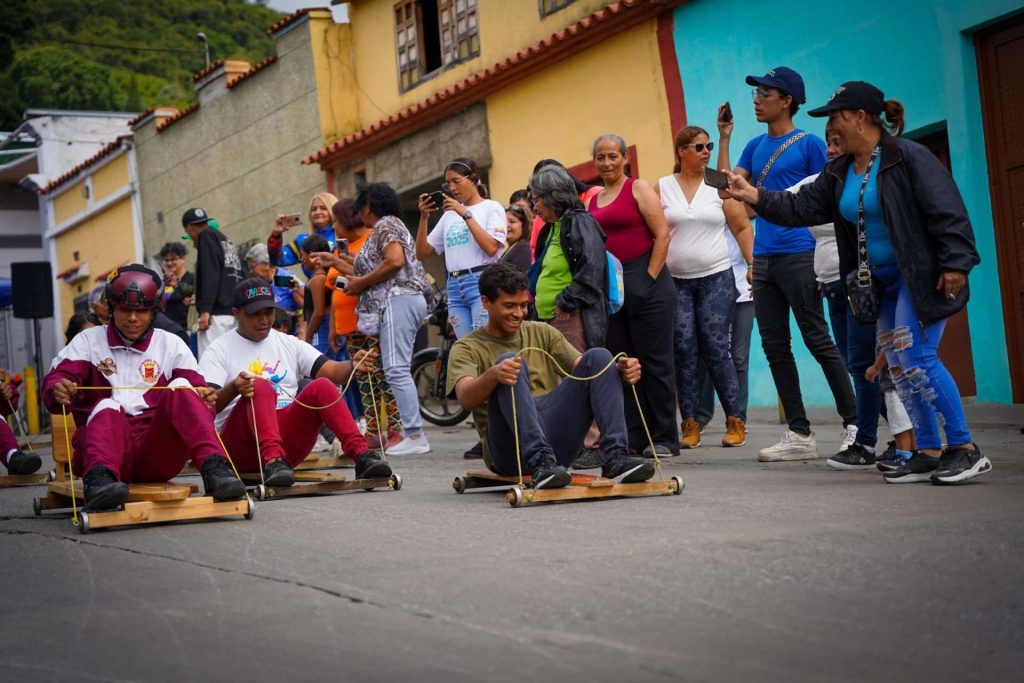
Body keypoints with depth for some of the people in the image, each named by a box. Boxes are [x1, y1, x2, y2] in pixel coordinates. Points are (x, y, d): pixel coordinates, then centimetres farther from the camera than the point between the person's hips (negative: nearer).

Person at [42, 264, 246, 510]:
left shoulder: (171, 344, 16)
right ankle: (100, 477, -57)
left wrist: (205, 397, -21)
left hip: (158, 449, 1)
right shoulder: (89, 341, 13)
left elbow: (199, 390, 3)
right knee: (107, 408, -30)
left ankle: (214, 468, -40)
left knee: (181, 388, -21)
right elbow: (54, 382, -2)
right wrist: (57, 391, -27)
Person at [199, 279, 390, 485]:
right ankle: (272, 461, -50)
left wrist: (354, 366, -20)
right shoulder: (218, 351, 4)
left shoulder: (290, 344, 16)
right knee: (260, 386, -29)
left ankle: (361, 455, -35)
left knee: (321, 386, -19)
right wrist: (233, 389, -32)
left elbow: (334, 371, 3)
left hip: (289, 439, 4)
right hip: (239, 447, -3)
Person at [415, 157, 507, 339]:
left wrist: (465, 214, -11)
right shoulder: (449, 215, 17)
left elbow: (491, 248, -12)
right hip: (455, 286, 5)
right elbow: (422, 253, 16)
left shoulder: (491, 207, 4)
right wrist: (424, 217, 3)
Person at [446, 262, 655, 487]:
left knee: (599, 356, -10)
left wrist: (620, 371, -15)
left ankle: (616, 456, -24)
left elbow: (582, 367, 7)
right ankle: (540, 461, -40)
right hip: (509, 449, -4)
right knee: (509, 362, -26)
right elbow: (465, 398, -13)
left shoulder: (542, 333, 21)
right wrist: (493, 374, -35)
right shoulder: (466, 349, 8)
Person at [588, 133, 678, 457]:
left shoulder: (638, 189, -2)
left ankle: (665, 438, 1)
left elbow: (662, 235, -9)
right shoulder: (593, 201, 16)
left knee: (655, 360, -3)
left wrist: (650, 278, -13)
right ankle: (634, 436, 12)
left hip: (644, 282, -6)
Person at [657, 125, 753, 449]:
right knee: (684, 351, -1)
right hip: (676, 281, 1)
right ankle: (690, 424, 4)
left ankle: (735, 421, 2)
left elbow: (743, 228, 5)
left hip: (716, 278, -1)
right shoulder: (662, 188, 6)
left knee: (716, 348, -6)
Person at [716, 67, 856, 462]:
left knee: (818, 341, -6)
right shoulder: (755, 147, 16)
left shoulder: (809, 144, -2)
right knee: (775, 348, 6)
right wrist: (723, 137, 5)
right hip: (763, 259, 7)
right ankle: (799, 435, 11)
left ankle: (854, 426, 2)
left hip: (798, 255, -7)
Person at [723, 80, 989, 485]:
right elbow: (802, 207, 8)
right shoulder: (840, 173, 11)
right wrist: (756, 197, -3)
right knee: (899, 367, 7)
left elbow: (947, 211, -16)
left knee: (917, 359, -15)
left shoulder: (907, 156, -13)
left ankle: (964, 449, -8)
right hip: (884, 283, 9)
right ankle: (928, 453, 14)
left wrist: (955, 263, -22)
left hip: (922, 277, -9)